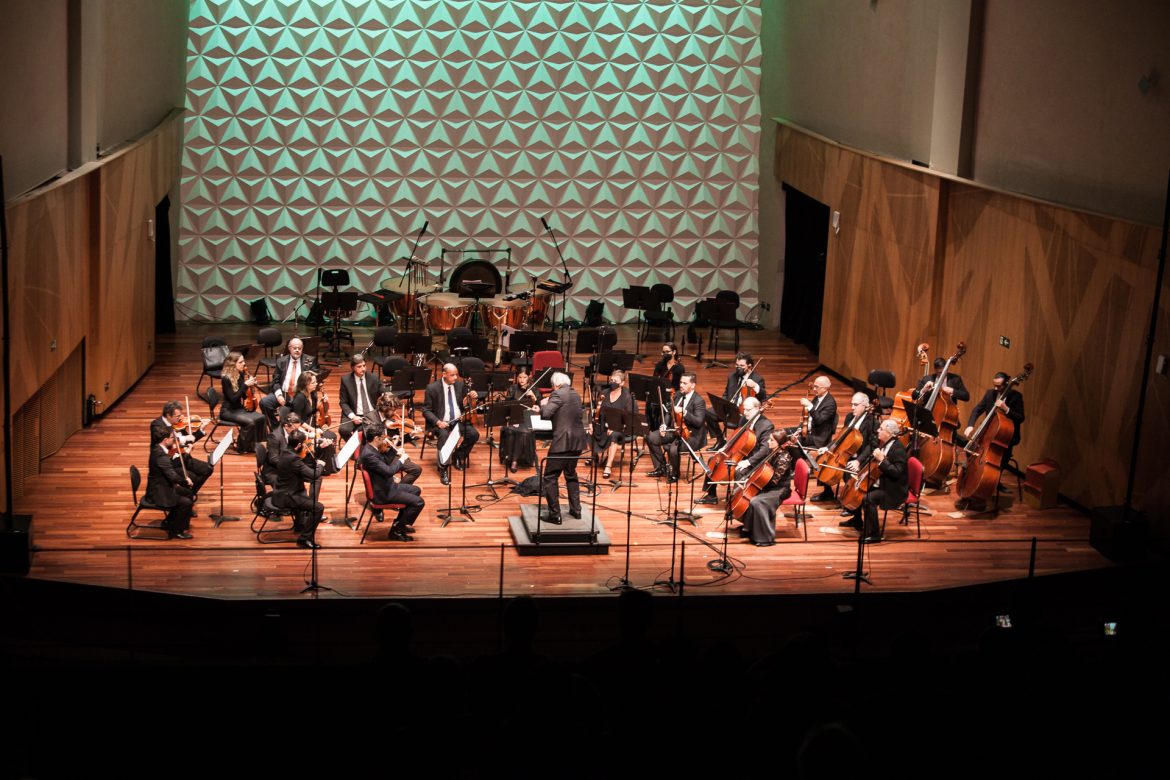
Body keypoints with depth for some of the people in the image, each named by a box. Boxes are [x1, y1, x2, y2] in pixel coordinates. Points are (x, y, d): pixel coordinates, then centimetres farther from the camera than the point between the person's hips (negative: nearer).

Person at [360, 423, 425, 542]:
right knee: (419, 502, -14)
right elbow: (389, 471, -34)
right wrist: (402, 459, -19)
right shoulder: (368, 454, -29)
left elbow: (385, 463, 17)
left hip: (387, 485, 11)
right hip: (382, 492, -11)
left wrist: (393, 449, 4)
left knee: (416, 490, 26)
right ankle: (396, 530, -1)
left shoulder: (371, 448, 2)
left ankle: (399, 522, 33)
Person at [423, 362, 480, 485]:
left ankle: (458, 456, 5)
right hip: (441, 422, -4)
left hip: (459, 420, 4)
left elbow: (467, 404, 13)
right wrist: (438, 422, -21)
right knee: (444, 435, -36)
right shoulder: (432, 388, -5)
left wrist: (473, 396, -11)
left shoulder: (460, 385, 6)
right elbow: (426, 410, -4)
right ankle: (443, 469, -24)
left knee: (474, 434, -21)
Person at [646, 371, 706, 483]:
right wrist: (663, 425, -4)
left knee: (673, 449, -33)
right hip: (675, 430, 8)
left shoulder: (699, 401, -16)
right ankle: (661, 467, 9)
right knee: (651, 437, -5)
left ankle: (674, 473, -1)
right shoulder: (678, 395, 6)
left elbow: (699, 422, -26)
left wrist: (683, 412, -35)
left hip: (691, 435, -8)